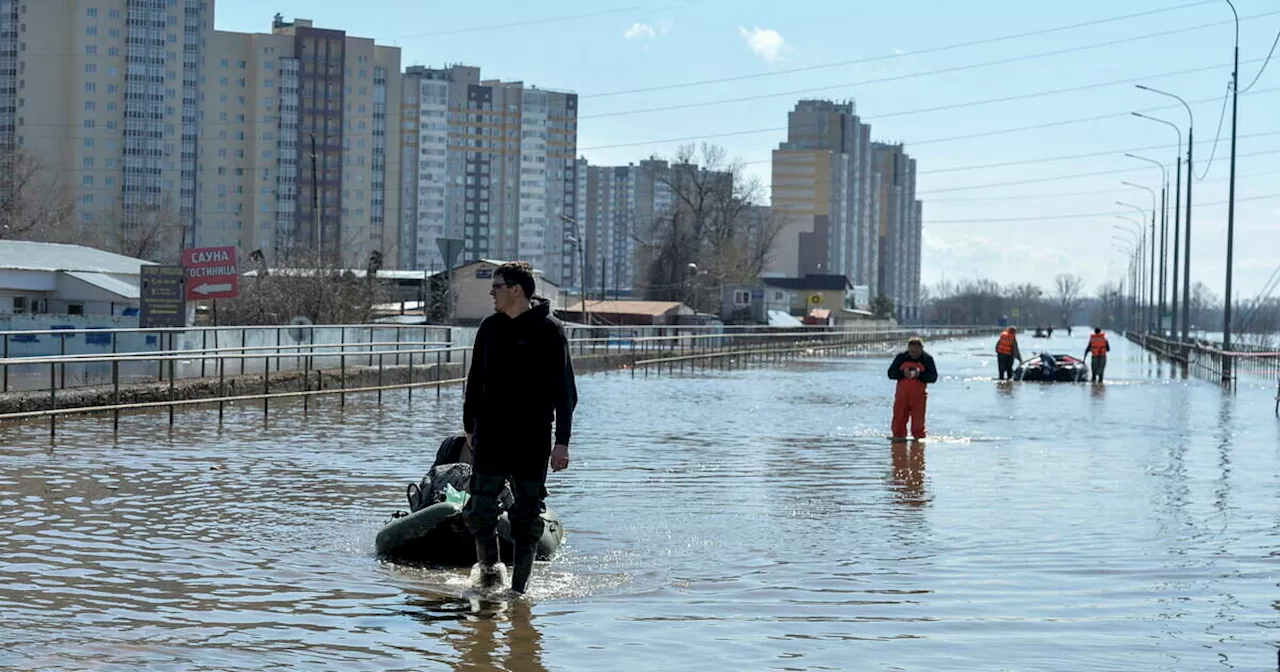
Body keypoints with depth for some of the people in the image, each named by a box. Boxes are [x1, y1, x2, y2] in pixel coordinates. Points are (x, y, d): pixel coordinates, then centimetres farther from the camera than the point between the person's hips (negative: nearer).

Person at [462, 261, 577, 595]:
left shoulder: (549, 330, -6)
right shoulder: (490, 327, 7)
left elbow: (564, 391, -6)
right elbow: (475, 381, 18)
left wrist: (562, 442, -11)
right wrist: (470, 426, 19)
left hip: (533, 442, -3)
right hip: (490, 438, 3)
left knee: (527, 519, 3)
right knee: (479, 512, -1)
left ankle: (519, 588, 12)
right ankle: (489, 569, 21)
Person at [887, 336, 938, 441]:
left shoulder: (927, 359, 1)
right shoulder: (901, 357, 3)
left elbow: (933, 377, -4)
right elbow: (890, 373, 0)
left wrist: (920, 375, -20)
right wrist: (902, 374, -17)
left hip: (918, 395, -1)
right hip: (902, 393, 1)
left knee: (918, 418, 0)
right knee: (899, 416, 1)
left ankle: (919, 436, 11)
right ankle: (898, 436, 12)